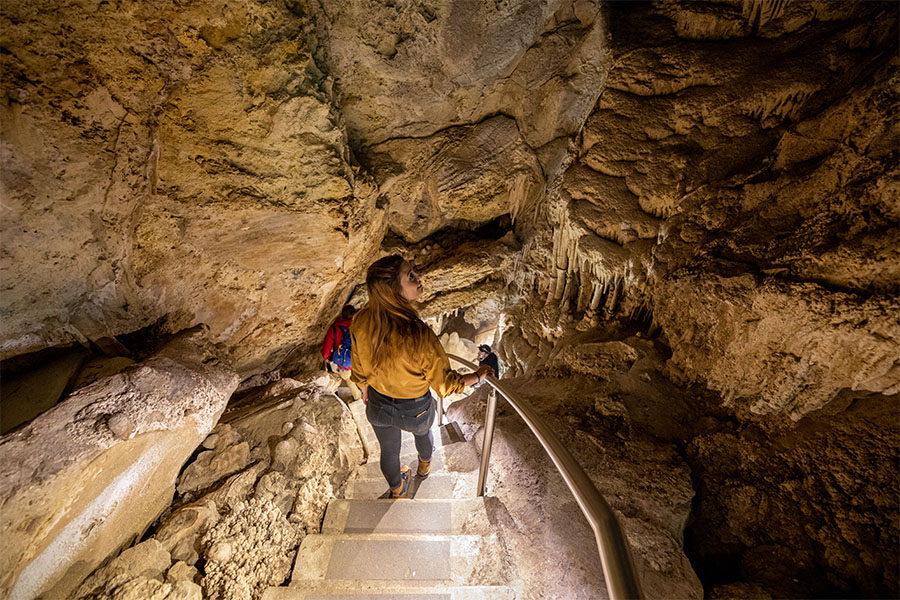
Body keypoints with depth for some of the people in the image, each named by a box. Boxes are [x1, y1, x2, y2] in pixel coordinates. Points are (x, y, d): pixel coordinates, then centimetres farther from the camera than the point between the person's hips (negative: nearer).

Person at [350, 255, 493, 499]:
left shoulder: (361, 323, -25)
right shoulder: (419, 336, -39)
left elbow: (360, 370, -7)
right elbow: (445, 385, -24)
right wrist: (478, 375, -6)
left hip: (378, 407, 3)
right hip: (414, 410, -2)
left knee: (389, 451, 31)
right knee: (422, 431, 35)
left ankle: (397, 489, 64)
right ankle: (425, 465, 70)